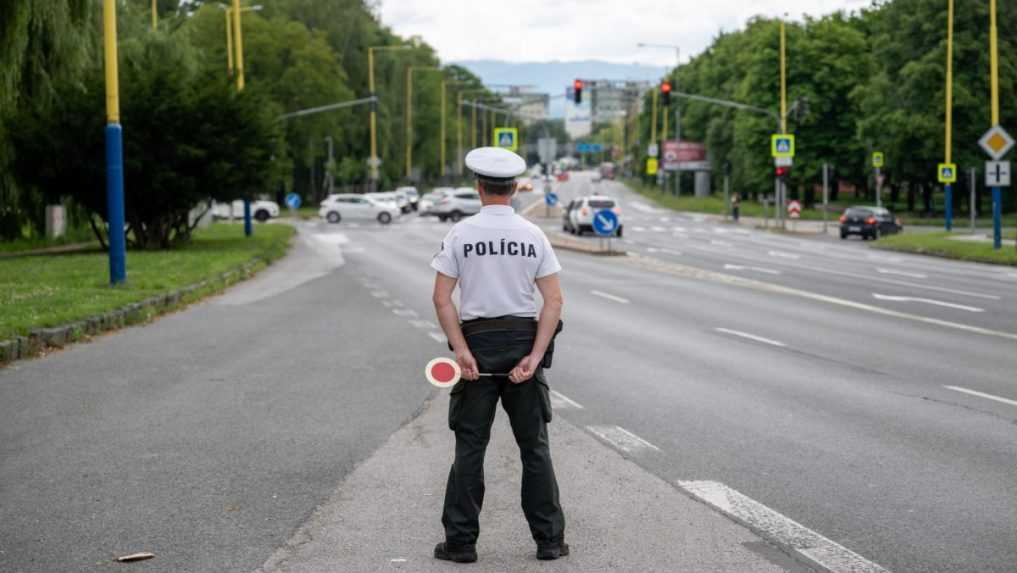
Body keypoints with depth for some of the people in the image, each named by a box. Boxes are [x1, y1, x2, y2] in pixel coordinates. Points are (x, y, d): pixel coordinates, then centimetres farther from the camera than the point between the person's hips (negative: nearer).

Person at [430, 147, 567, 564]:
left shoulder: (461, 234, -4)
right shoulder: (533, 235, 1)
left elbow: (442, 299, -11)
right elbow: (554, 300, -6)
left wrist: (461, 350, -13)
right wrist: (535, 356, -9)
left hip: (476, 342, -1)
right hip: (524, 341, 1)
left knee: (469, 448, 5)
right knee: (535, 447, 9)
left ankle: (460, 542, 7)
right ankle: (549, 541, 12)